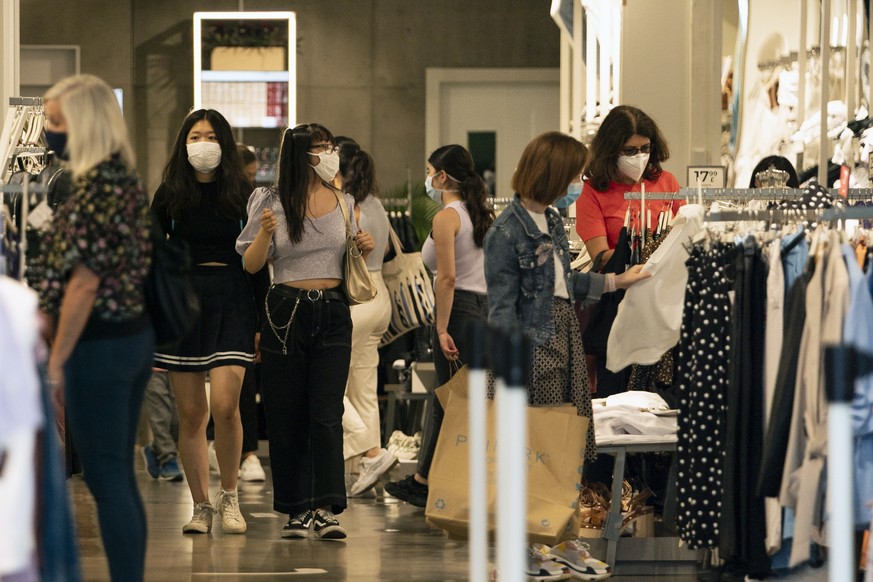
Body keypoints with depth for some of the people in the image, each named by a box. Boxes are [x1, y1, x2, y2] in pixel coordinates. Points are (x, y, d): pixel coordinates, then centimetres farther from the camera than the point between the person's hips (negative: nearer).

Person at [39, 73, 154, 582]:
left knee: (106, 480, -4)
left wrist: (57, 360, -16)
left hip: (99, 347, -9)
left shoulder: (94, 187, -18)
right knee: (122, 476, 14)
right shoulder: (127, 178, 10)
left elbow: (84, 282, -20)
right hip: (138, 336, 9)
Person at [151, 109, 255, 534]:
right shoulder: (169, 196, 6)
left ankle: (229, 496, 4)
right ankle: (201, 506, 11)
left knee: (225, 406, -15)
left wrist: (262, 322, 2)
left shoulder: (243, 195, 3)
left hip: (231, 302, -2)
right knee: (190, 413, 2)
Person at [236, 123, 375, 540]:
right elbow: (251, 264, 0)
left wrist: (364, 250, 0)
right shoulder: (272, 202, -1)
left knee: (327, 414, -7)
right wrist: (265, 232, -18)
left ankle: (327, 510, -11)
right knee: (286, 416, 1)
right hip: (286, 313, -2)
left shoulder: (343, 202, 10)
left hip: (334, 313, 2)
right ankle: (298, 510, 9)